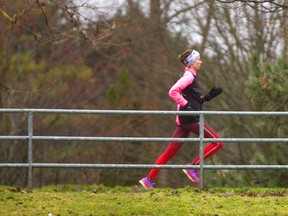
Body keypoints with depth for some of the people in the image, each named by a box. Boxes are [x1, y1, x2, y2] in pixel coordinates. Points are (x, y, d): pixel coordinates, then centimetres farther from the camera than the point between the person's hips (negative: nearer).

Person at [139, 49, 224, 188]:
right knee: (217, 142, -7)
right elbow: (173, 92, -21)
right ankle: (193, 166, -8)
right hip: (190, 118, -10)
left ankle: (149, 179, 4)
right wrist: (186, 106, -19)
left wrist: (207, 97, 17)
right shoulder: (189, 76, -9)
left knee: (171, 151, 8)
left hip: (184, 119, 10)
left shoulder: (190, 77, 21)